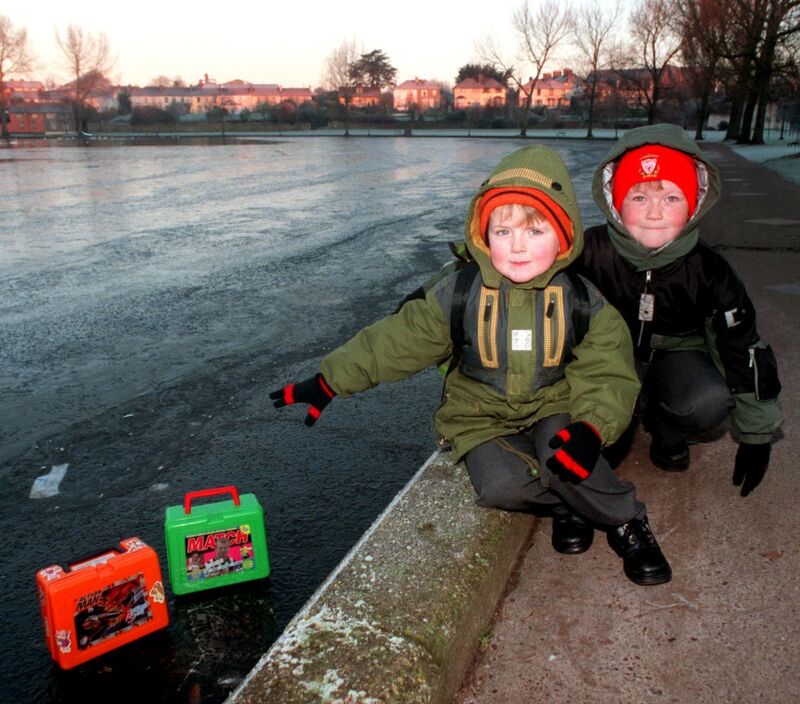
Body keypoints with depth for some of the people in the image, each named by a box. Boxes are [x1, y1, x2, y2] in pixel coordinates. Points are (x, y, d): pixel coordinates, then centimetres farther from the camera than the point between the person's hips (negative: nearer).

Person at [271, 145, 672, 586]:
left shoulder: (582, 302, -6)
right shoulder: (458, 296, -8)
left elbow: (606, 373, -9)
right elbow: (395, 342, -1)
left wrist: (593, 427, -31)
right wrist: (328, 382, -2)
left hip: (554, 410, 0)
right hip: (482, 415, 1)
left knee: (560, 457, -33)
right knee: (501, 484, -30)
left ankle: (626, 521, -4)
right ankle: (571, 503, 2)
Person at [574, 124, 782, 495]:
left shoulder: (707, 270, -18)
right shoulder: (592, 252, -25)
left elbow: (744, 350, -8)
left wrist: (755, 438, -2)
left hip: (675, 354, 1)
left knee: (711, 401, -32)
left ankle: (663, 430, 3)